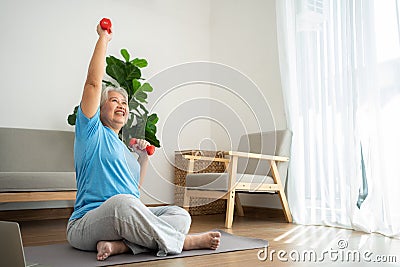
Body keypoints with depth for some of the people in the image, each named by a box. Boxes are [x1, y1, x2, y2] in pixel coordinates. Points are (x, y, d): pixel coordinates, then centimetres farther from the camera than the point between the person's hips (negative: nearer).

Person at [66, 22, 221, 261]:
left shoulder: (124, 149, 25)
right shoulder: (92, 131, 5)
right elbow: (94, 82, -5)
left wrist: (144, 158, 16)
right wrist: (104, 39, 2)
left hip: (127, 220, 7)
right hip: (86, 223, -7)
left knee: (180, 215, -12)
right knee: (121, 202, -39)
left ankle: (119, 245, -30)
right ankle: (183, 241, -23)